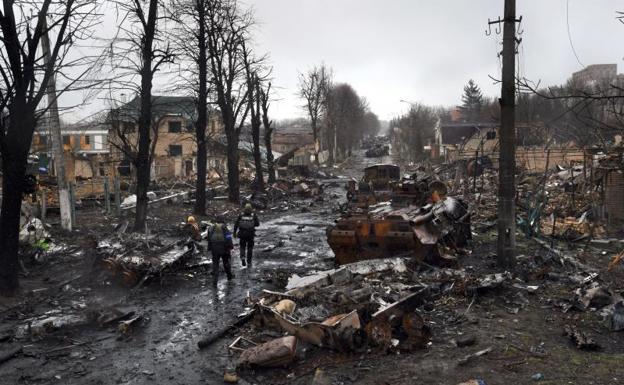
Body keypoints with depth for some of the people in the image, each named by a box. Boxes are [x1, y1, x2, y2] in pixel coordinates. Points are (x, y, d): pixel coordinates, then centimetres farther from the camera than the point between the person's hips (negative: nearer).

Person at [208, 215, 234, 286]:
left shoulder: (212, 228, 2)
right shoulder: (225, 228, -10)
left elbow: (209, 239, 7)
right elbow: (228, 239, -14)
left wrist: (210, 248, 15)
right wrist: (230, 248, -9)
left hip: (214, 249, 2)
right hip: (224, 249, -2)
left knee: (215, 264, 5)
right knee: (226, 262, 19)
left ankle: (214, 281, -2)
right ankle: (229, 276, 36)